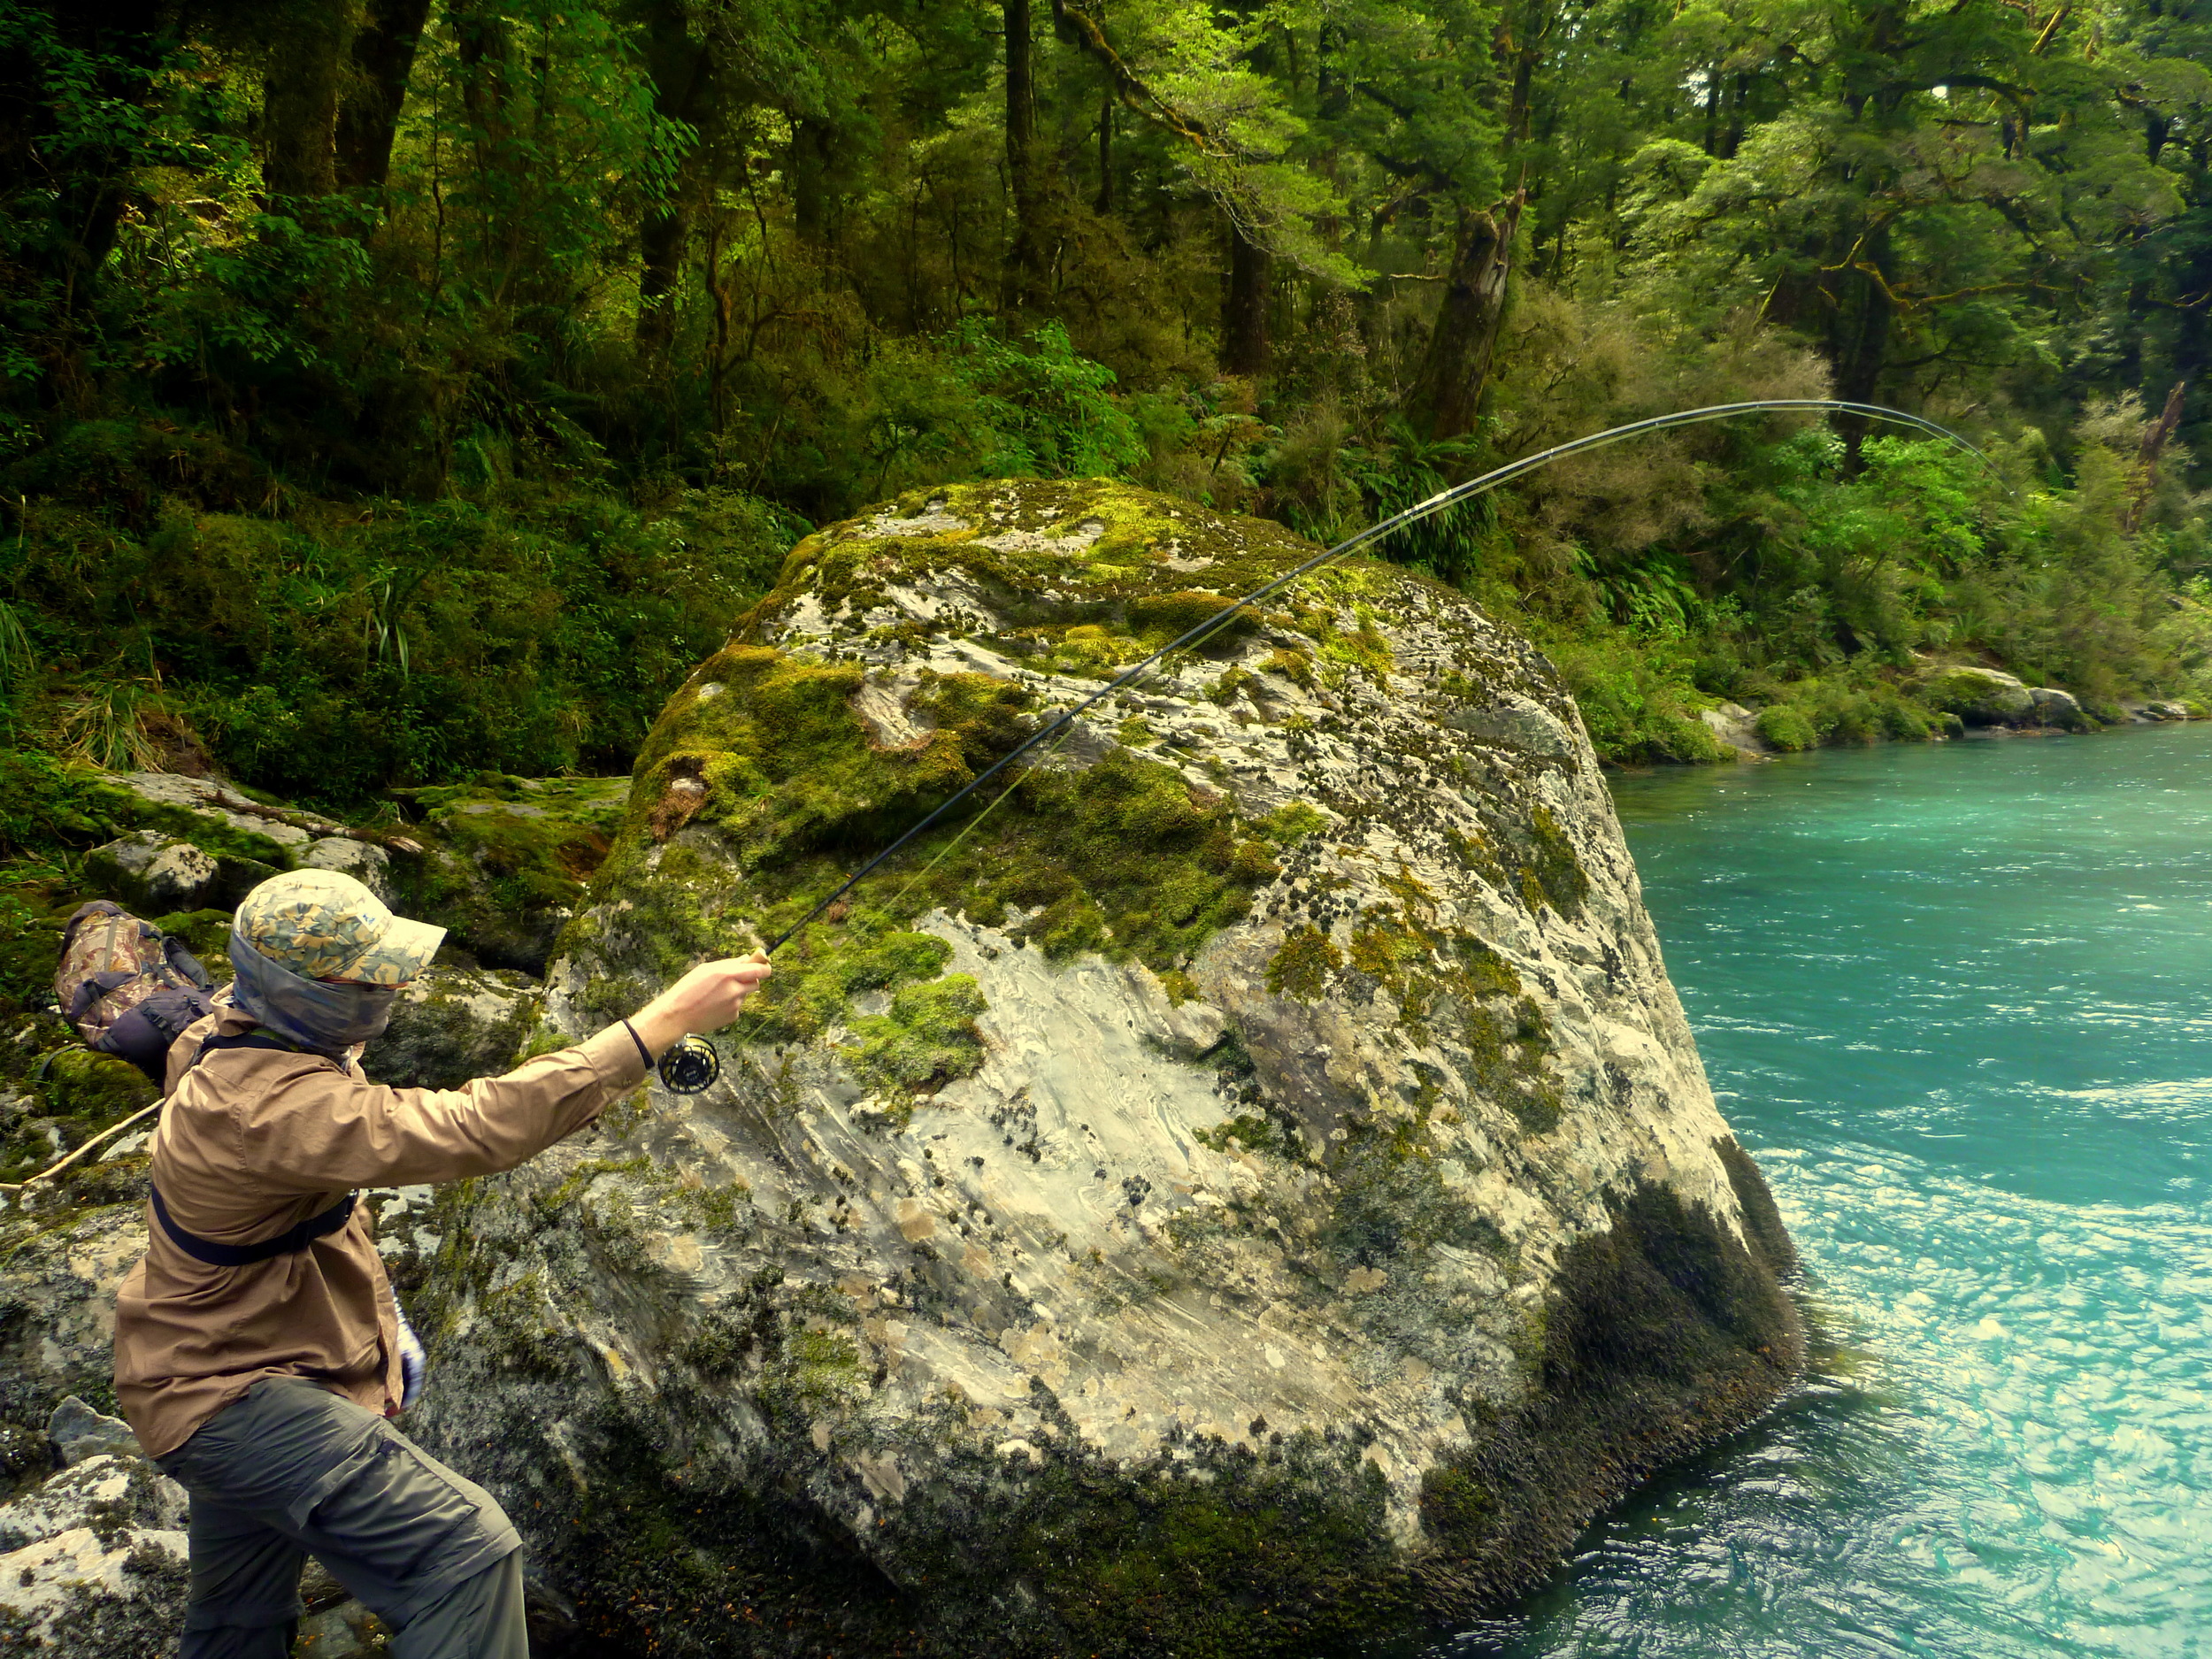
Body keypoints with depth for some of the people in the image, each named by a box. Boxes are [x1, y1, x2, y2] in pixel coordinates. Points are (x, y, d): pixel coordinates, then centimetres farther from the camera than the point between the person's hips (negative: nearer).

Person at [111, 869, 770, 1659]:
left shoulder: (245, 1033, 0)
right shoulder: (265, 1104, -33)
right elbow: (472, 1130, -44)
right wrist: (667, 1020, -45)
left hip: (227, 1378, 11)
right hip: (236, 1398, -11)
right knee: (465, 1549, -23)